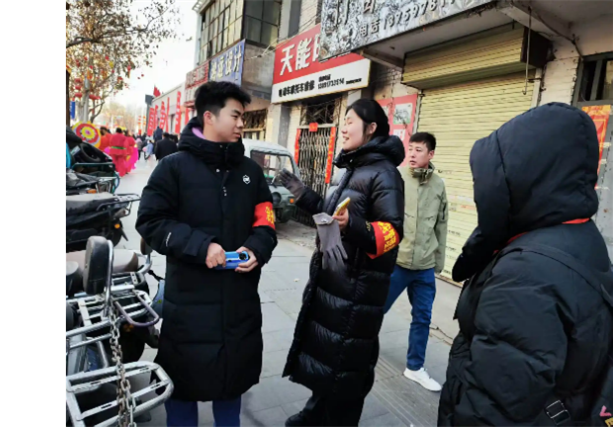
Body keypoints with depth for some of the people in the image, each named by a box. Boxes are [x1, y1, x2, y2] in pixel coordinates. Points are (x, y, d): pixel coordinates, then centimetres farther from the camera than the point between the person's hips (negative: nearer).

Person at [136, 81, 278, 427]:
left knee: (233, 373, 21)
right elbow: (151, 221, -8)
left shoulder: (251, 170, 8)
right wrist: (201, 246, -20)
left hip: (241, 297, 4)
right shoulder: (175, 166, -6)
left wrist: (257, 249, -12)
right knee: (184, 376, 12)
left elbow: (266, 221, 9)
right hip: (190, 298, -4)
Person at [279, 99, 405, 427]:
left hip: (357, 287, -9)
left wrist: (354, 226, -40)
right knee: (322, 348, 22)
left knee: (344, 362, 4)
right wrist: (302, 194, 17)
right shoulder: (354, 168, 14)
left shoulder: (383, 172, -15)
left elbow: (392, 232, -23)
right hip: (332, 278, 10)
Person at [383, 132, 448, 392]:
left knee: (422, 317, 13)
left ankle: (415, 367, 32)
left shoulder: (438, 185, 3)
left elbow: (441, 226, 10)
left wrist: (439, 261, 12)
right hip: (395, 260, -3)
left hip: (425, 266, 4)